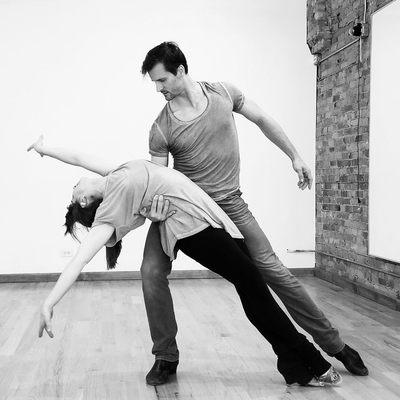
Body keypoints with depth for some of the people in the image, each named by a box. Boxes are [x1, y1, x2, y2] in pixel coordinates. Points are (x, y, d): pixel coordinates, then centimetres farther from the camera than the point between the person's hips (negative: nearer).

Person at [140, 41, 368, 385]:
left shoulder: (224, 93, -4)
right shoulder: (161, 129, -8)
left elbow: (263, 121, 10)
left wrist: (295, 157, 9)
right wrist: (151, 209, -21)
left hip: (228, 202, 0)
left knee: (273, 270, -4)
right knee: (152, 271, -15)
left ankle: (333, 345, 10)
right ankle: (165, 357, 5)